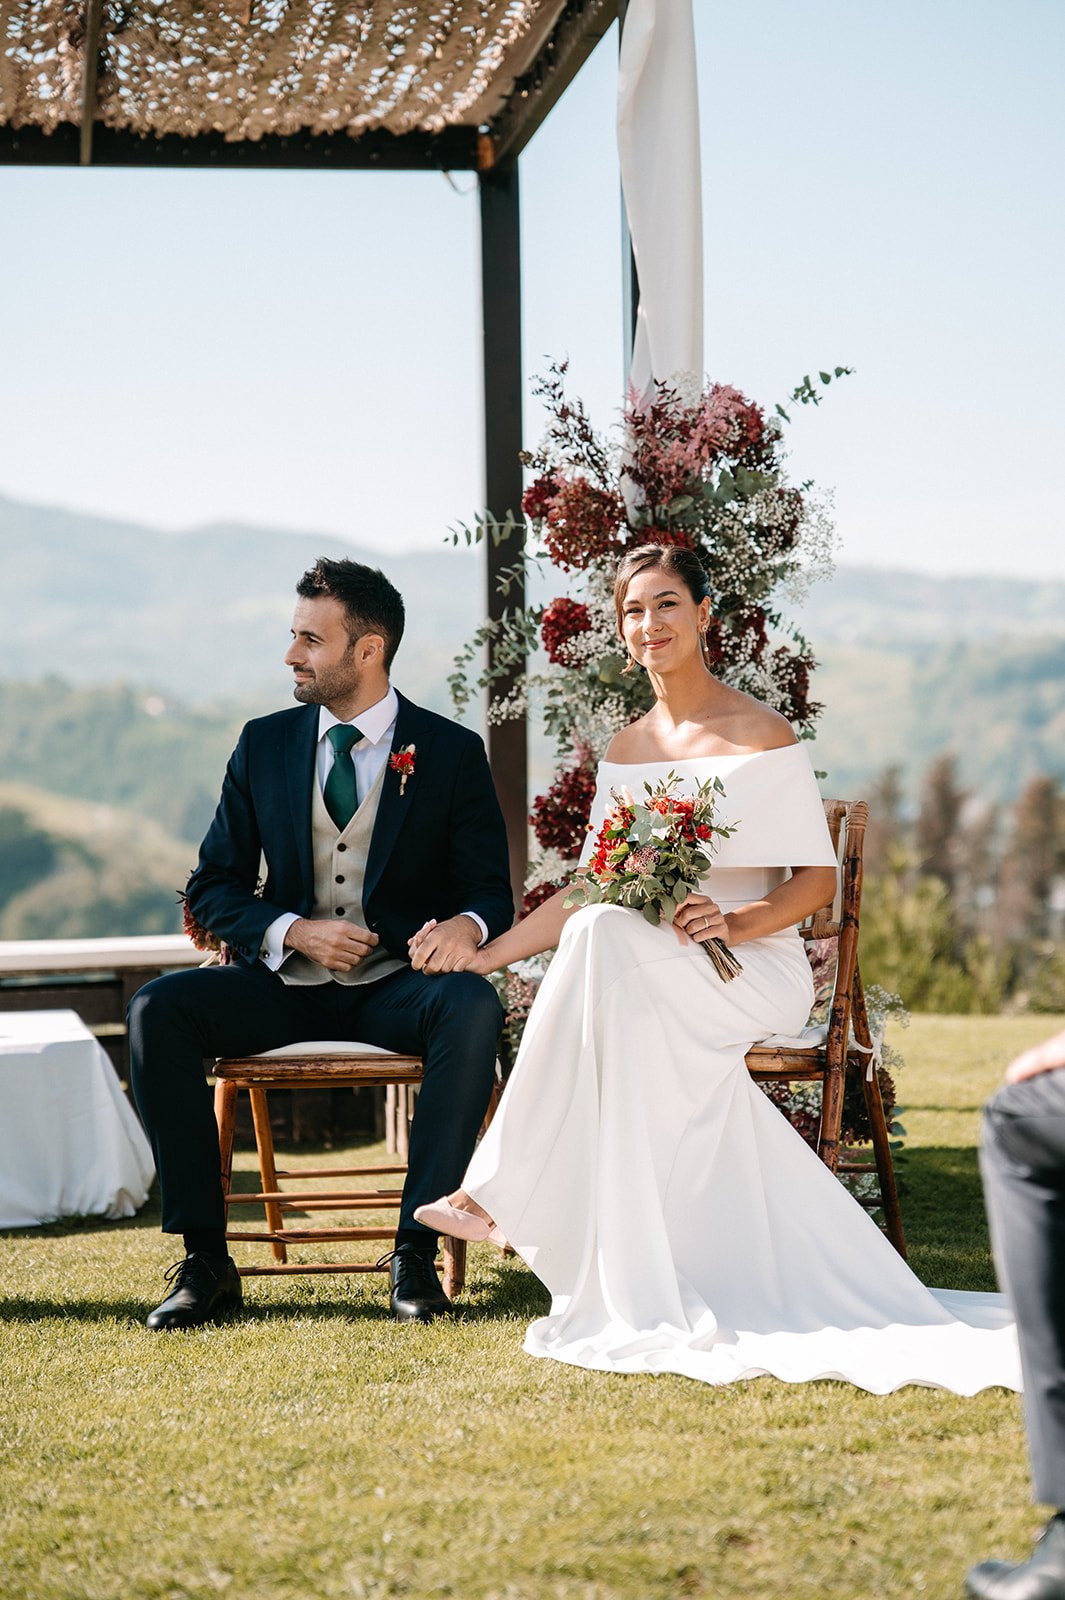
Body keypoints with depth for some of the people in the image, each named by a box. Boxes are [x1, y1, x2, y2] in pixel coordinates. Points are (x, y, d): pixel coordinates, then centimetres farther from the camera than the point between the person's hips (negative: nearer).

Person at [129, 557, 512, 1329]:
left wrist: (468, 925, -26)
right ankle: (206, 1258, -23)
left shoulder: (452, 751, 1)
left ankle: (416, 1252, -29)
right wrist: (294, 932, -13)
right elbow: (214, 887, 8)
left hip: (398, 985, -2)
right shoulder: (265, 745, 8)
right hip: (285, 982, 2)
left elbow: (491, 890, 0)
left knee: (474, 1008, -35)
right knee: (158, 1009, -25)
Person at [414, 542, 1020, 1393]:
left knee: (605, 937, -34)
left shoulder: (762, 735, -2)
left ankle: (502, 1188, -30)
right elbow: (587, 889, 17)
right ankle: (634, 1284, -26)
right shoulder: (625, 751, 16)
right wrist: (483, 955, 8)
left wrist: (736, 922, -22)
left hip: (754, 971, -5)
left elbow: (817, 878, -4)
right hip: (652, 983, 5)